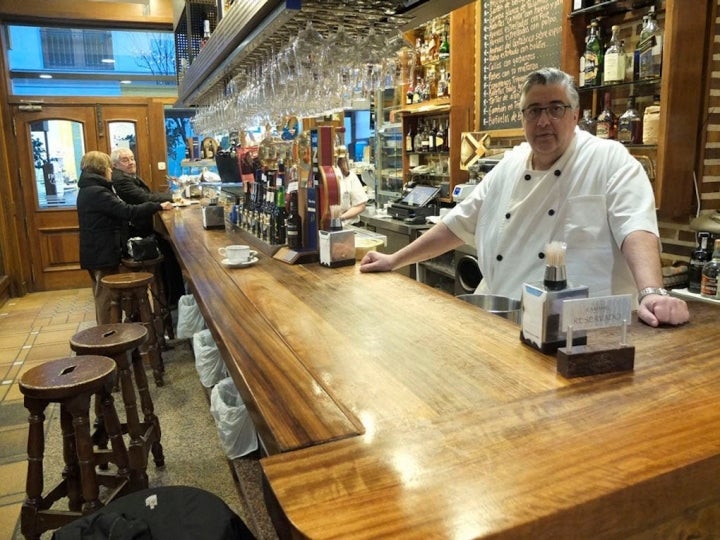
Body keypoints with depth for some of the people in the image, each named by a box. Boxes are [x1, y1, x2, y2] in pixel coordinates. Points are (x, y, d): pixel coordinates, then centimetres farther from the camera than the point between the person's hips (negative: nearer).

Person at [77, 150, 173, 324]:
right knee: (106, 297, 0)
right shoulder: (97, 192, -21)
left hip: (100, 251, 11)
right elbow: (128, 211, -26)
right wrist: (158, 206, -20)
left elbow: (116, 211, 15)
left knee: (104, 295, 19)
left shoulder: (89, 189, 12)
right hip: (103, 253, -11)